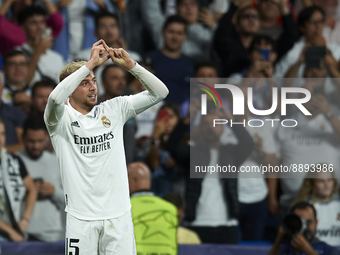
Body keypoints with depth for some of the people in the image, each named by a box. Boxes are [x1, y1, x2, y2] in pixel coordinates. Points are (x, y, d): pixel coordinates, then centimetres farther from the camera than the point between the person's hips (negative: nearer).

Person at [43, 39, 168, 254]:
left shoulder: (113, 110, 9)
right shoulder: (61, 118, -2)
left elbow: (160, 92, 6)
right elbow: (55, 98, -27)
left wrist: (130, 65, -8)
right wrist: (91, 63, -22)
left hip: (118, 213, 3)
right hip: (81, 217, -3)